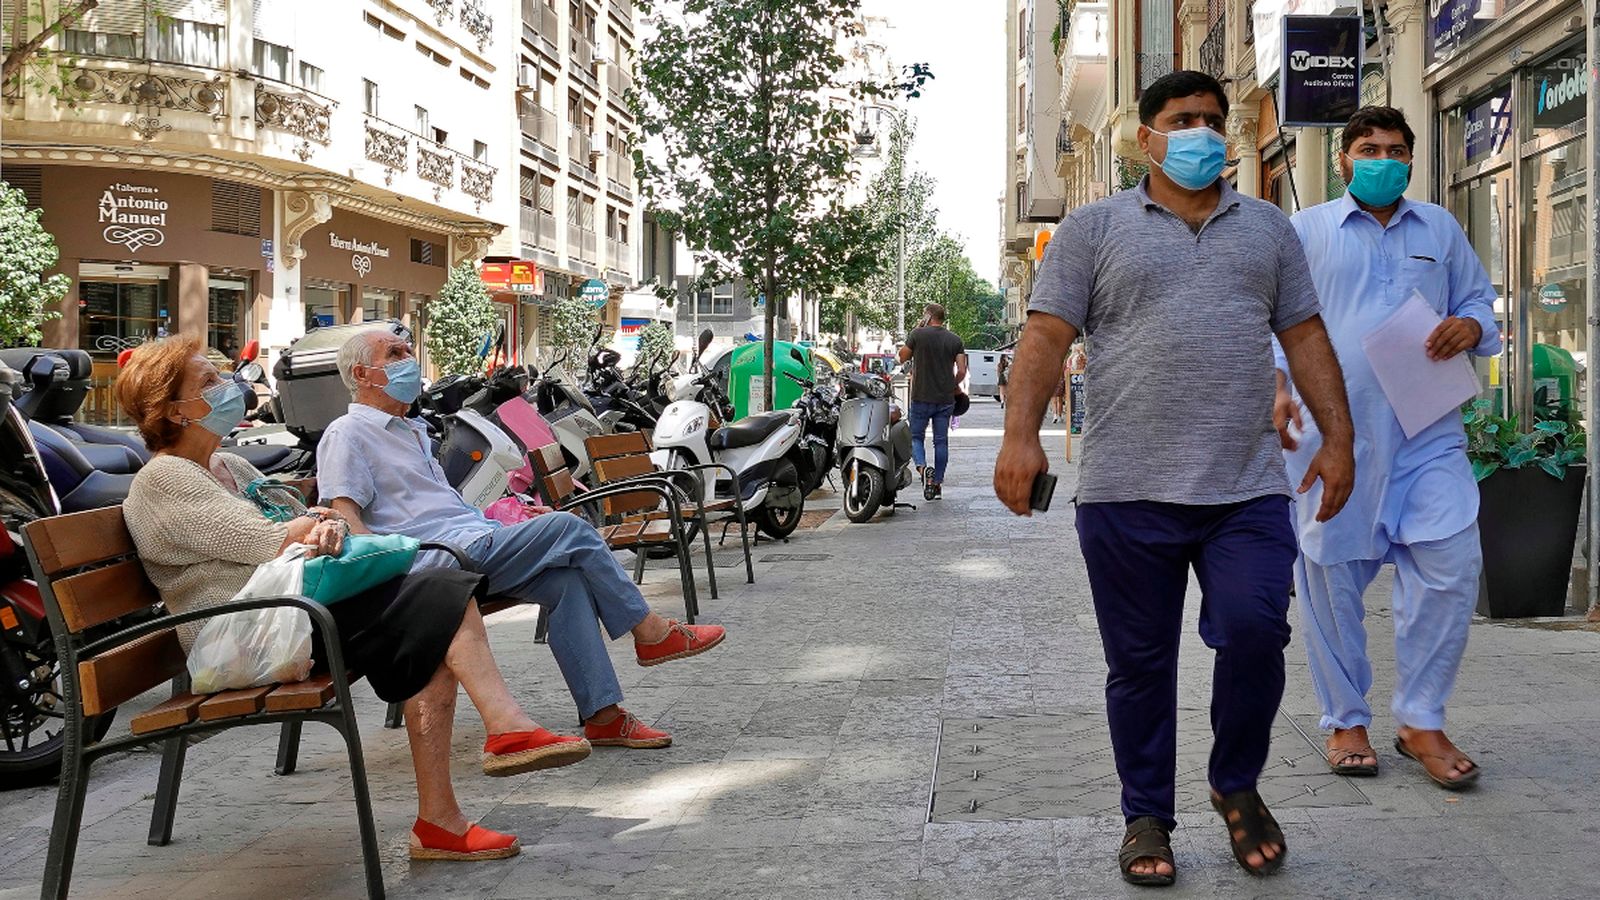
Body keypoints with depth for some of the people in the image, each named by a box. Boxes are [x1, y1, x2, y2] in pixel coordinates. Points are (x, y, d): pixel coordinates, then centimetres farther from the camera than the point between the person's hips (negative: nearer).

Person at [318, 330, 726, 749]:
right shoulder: (347, 433, 0)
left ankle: (602, 715, -14)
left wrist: (499, 518, 19)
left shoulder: (409, 430, 29)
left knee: (566, 580, -13)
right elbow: (344, 516, -13)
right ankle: (649, 632, -5)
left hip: (473, 536, 9)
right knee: (569, 529, -17)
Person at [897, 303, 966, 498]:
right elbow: (962, 371, 1)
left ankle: (922, 467, -17)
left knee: (916, 436, 9)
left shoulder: (917, 334, -7)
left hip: (922, 397, -3)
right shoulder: (955, 339, 3)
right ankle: (938, 482, 11)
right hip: (946, 399, 3)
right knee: (941, 440, 10)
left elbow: (902, 357, 6)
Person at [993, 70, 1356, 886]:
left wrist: (1337, 437, 6)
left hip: (1248, 490, 2)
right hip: (1127, 491, -1)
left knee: (1255, 634, -11)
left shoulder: (1269, 229, 17)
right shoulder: (1093, 229, 6)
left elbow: (1305, 337, 16)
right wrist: (1021, 436, -14)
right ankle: (1146, 817, 21)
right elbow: (1046, 336, -1)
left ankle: (1237, 787, 15)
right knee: (1139, 664, 5)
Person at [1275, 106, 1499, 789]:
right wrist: (1277, 388, -9)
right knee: (1331, 577, 1)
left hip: (1427, 431, 2)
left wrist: (1472, 326, -1)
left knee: (1451, 565, -8)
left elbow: (1478, 300, 23)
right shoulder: (1306, 231, 10)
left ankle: (1421, 721, 7)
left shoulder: (1440, 229, 18)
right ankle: (1346, 722, 16)